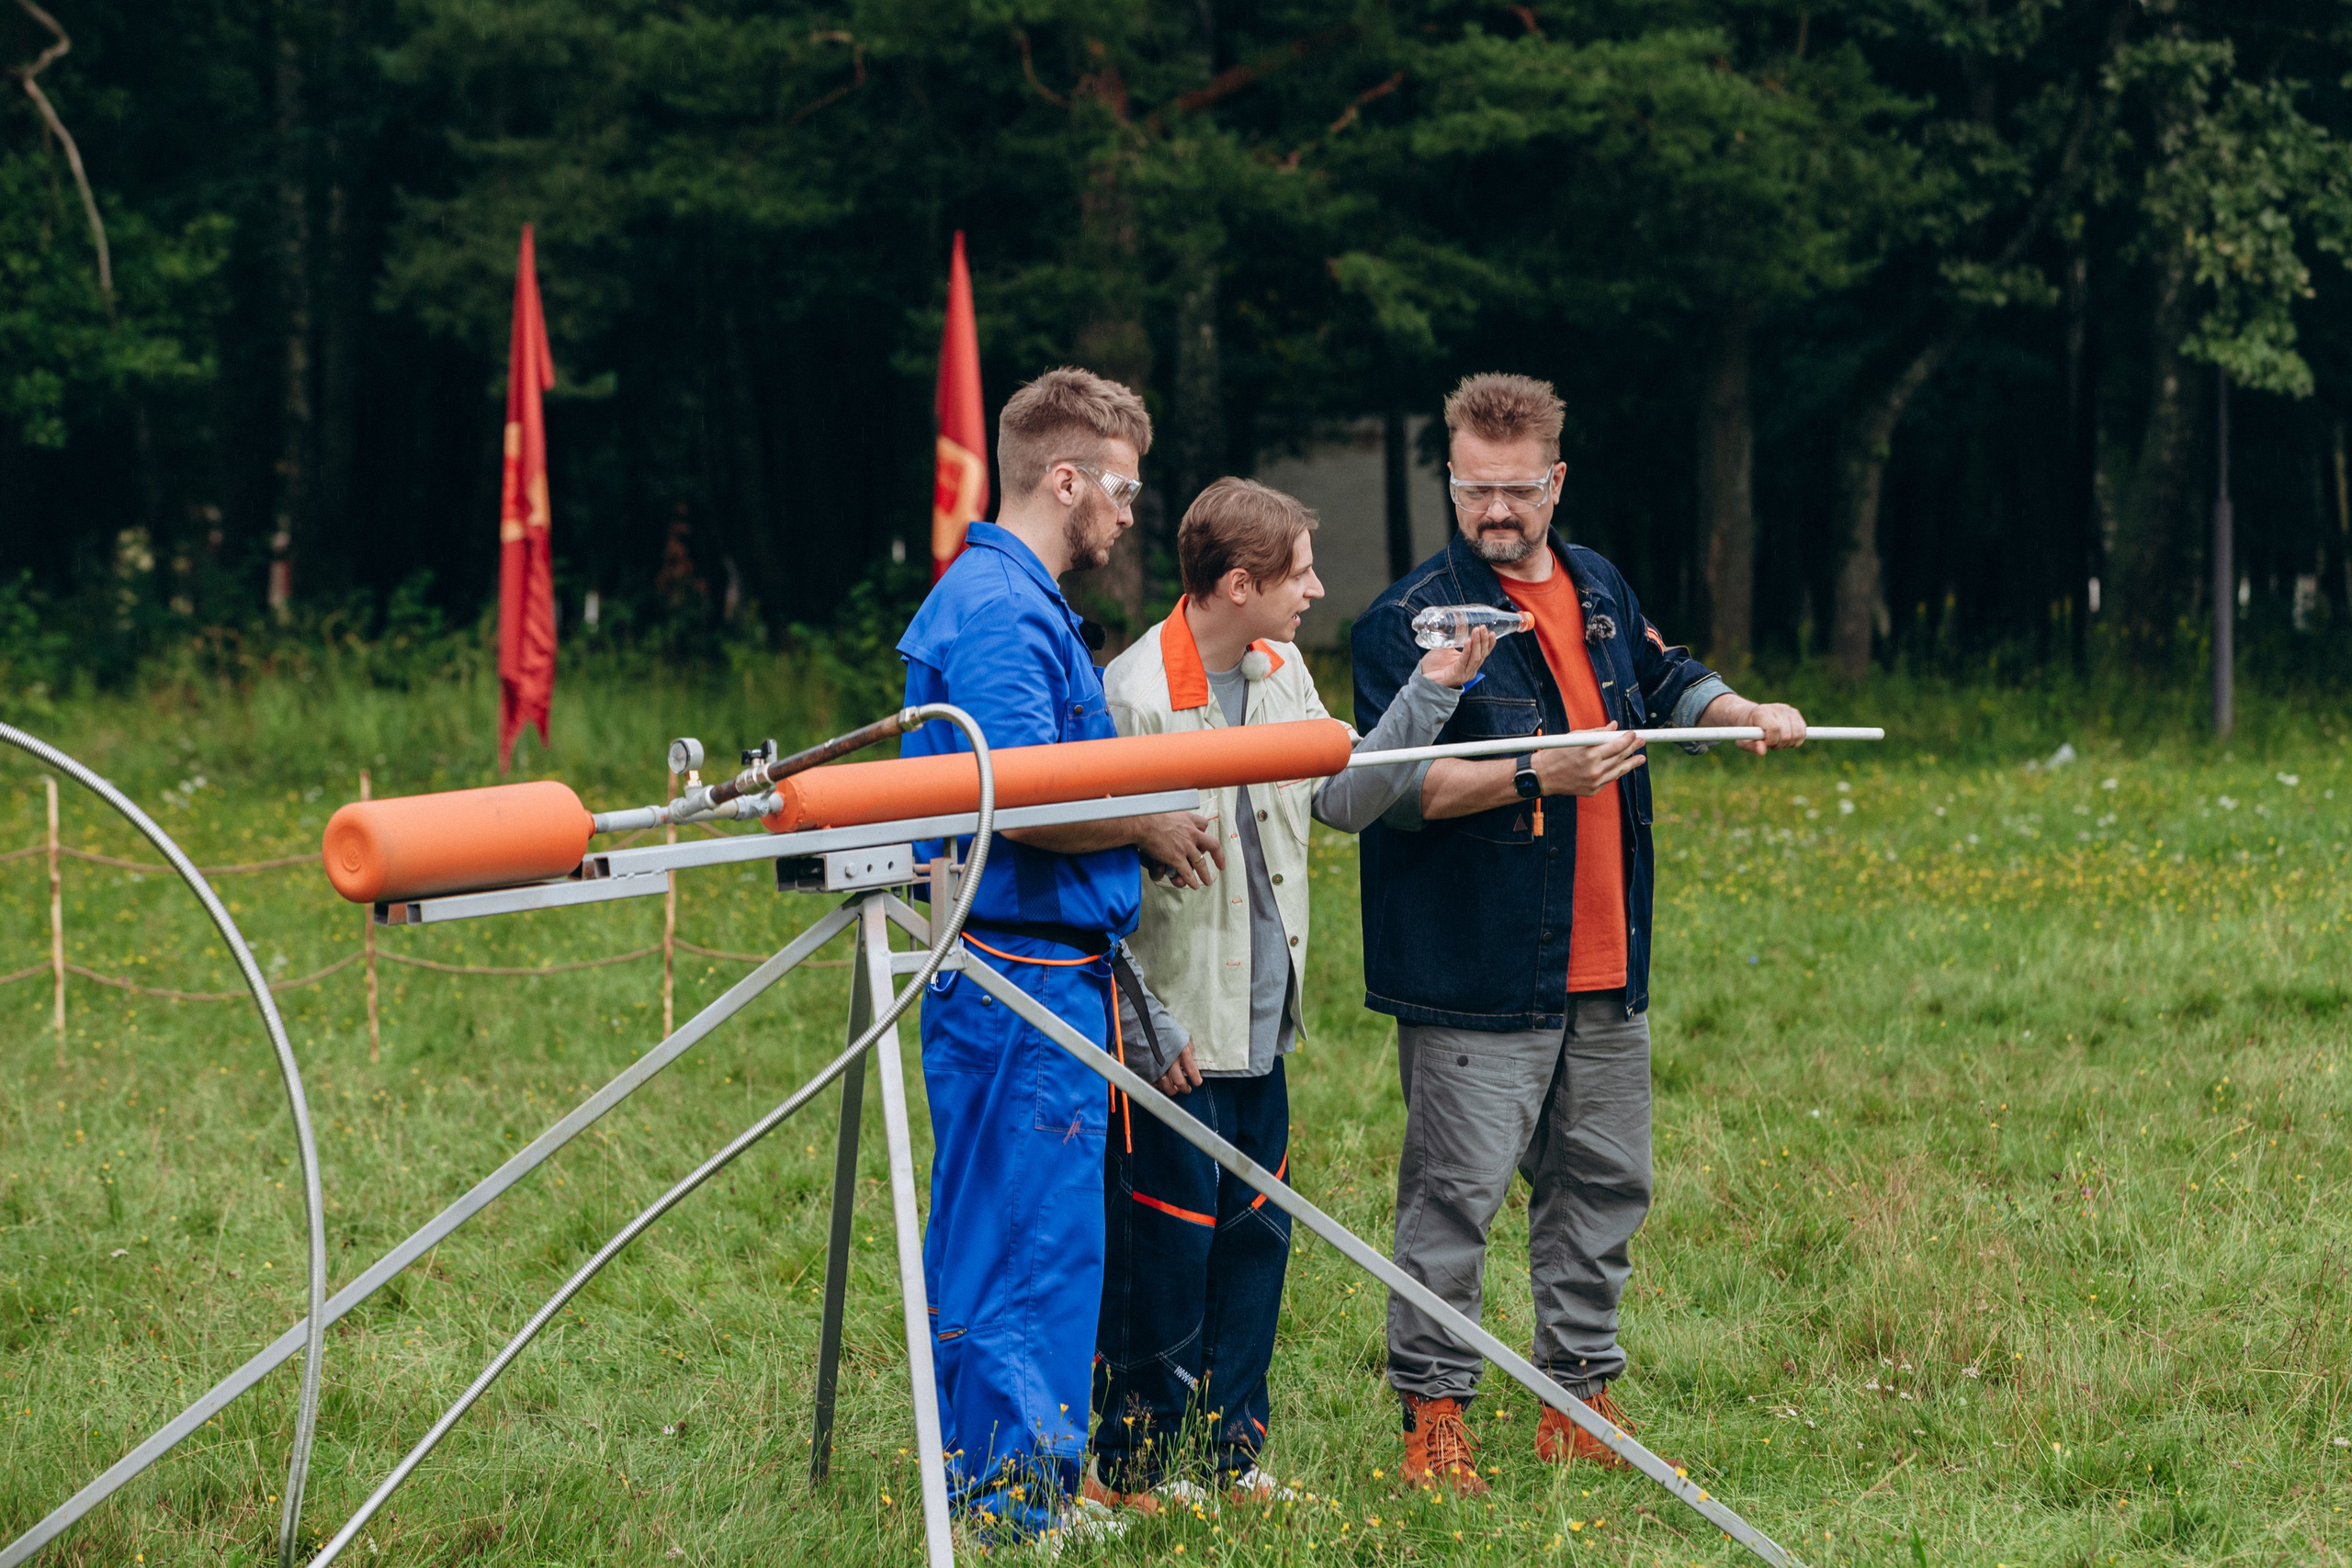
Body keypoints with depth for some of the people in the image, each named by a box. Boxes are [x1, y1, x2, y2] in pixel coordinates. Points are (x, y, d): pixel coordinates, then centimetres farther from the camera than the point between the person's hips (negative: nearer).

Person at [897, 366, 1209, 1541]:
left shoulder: (1004, 599, 19)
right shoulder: (1005, 611, -16)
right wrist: (1150, 827, -9)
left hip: (1020, 977, 11)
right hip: (1024, 973, -11)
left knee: (993, 1239, 14)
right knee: (1041, 1242, -6)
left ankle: (979, 1482, 21)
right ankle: (1026, 1497, -2)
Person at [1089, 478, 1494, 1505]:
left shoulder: (1279, 672, 8)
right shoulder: (1135, 696, -18)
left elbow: (1345, 798, 15)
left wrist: (1430, 693, 5)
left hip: (1260, 1029, 8)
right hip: (1177, 1037, -8)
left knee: (1256, 1237, 13)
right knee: (1163, 1249, 0)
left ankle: (1229, 1449, 24)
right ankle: (1135, 1468, 12)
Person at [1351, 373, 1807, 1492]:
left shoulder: (1596, 588, 12)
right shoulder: (1411, 616, -10)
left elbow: (1665, 681, 31)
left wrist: (1750, 716, 14)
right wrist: (1537, 777, -25)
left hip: (1604, 976, 7)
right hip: (1476, 976, -7)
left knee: (1605, 1186, 13)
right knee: (1455, 1194, -6)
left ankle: (1581, 1403, 25)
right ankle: (1433, 1416, 3)